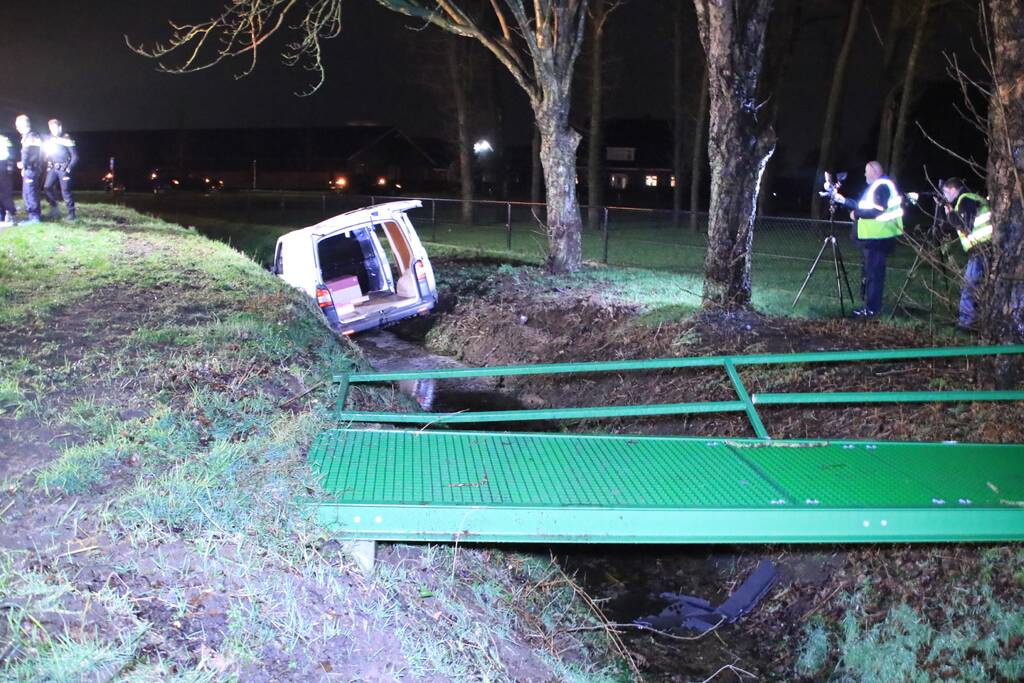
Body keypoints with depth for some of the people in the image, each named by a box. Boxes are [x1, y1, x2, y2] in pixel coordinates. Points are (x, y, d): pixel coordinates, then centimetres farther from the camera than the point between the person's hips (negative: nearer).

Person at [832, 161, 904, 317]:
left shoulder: (882, 187, -14)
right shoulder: (876, 186, 19)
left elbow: (876, 210, -24)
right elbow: (863, 205, 24)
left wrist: (856, 213, -13)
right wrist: (843, 200, 20)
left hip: (877, 238, -11)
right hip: (872, 237, 11)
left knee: (873, 273, -8)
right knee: (871, 272, 15)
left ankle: (871, 309, -6)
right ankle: (872, 306, 22)